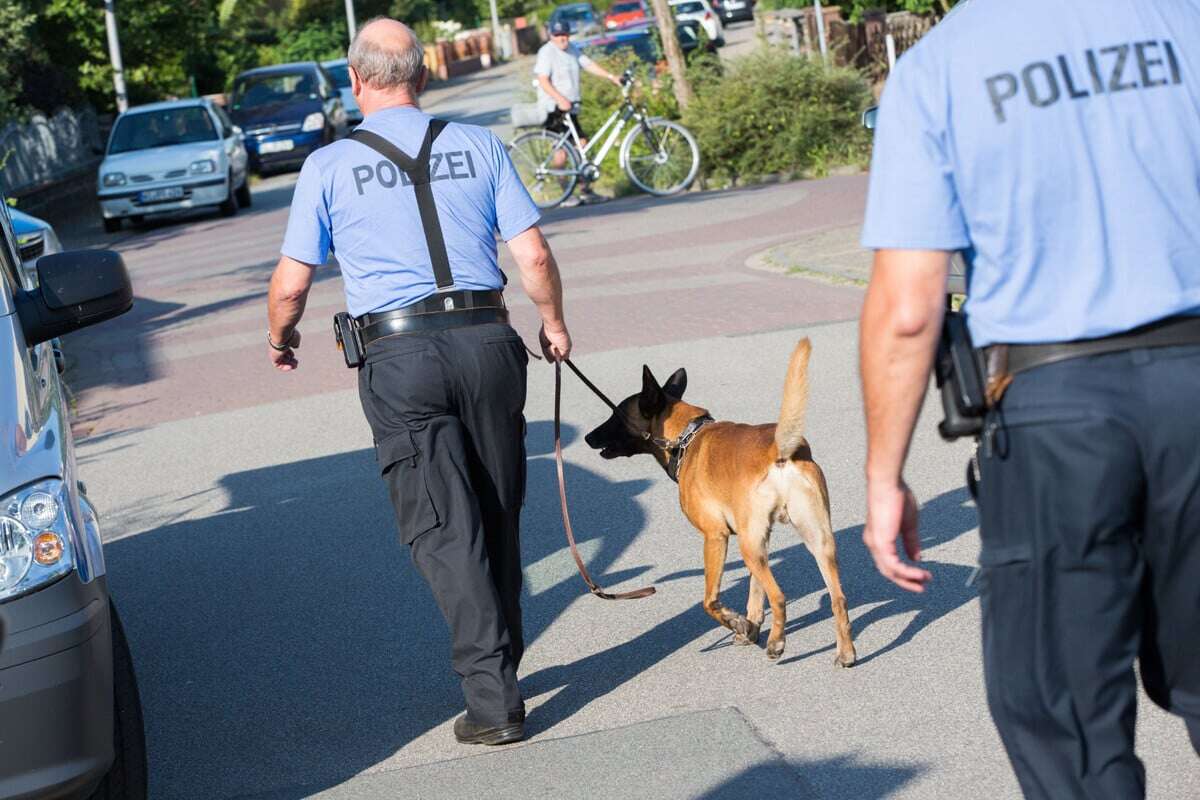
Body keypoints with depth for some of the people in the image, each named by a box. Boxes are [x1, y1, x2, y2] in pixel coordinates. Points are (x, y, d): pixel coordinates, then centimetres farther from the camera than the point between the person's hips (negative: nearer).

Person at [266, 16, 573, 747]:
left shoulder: (330, 166, 2)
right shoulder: (479, 146, 7)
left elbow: (292, 284, 3)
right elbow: (535, 256, 4)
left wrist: (280, 338, 24)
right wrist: (554, 324, 22)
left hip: (400, 357, -2)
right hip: (486, 342, 3)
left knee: (445, 529, -1)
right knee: (498, 514, 16)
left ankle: (495, 700, -4)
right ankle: (500, 662, 28)